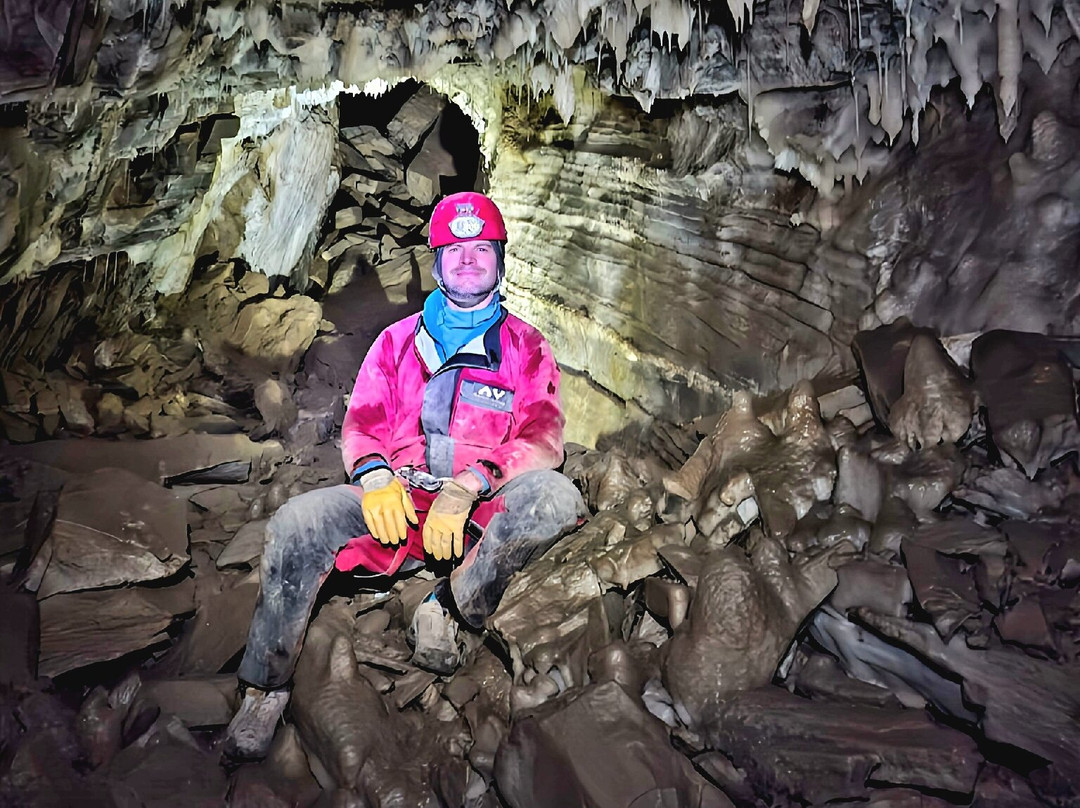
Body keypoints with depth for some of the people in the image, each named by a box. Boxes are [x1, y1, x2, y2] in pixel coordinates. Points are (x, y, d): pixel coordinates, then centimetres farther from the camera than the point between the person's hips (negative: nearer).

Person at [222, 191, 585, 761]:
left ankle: (445, 609, -18)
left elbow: (542, 438, 0)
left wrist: (468, 486, -18)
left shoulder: (527, 349, 14)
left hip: (483, 514, -1)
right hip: (397, 500, 2)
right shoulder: (399, 339, 22)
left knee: (554, 496, -33)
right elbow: (361, 421, 13)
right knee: (295, 524, -25)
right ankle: (264, 690, -8)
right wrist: (374, 477, -12)